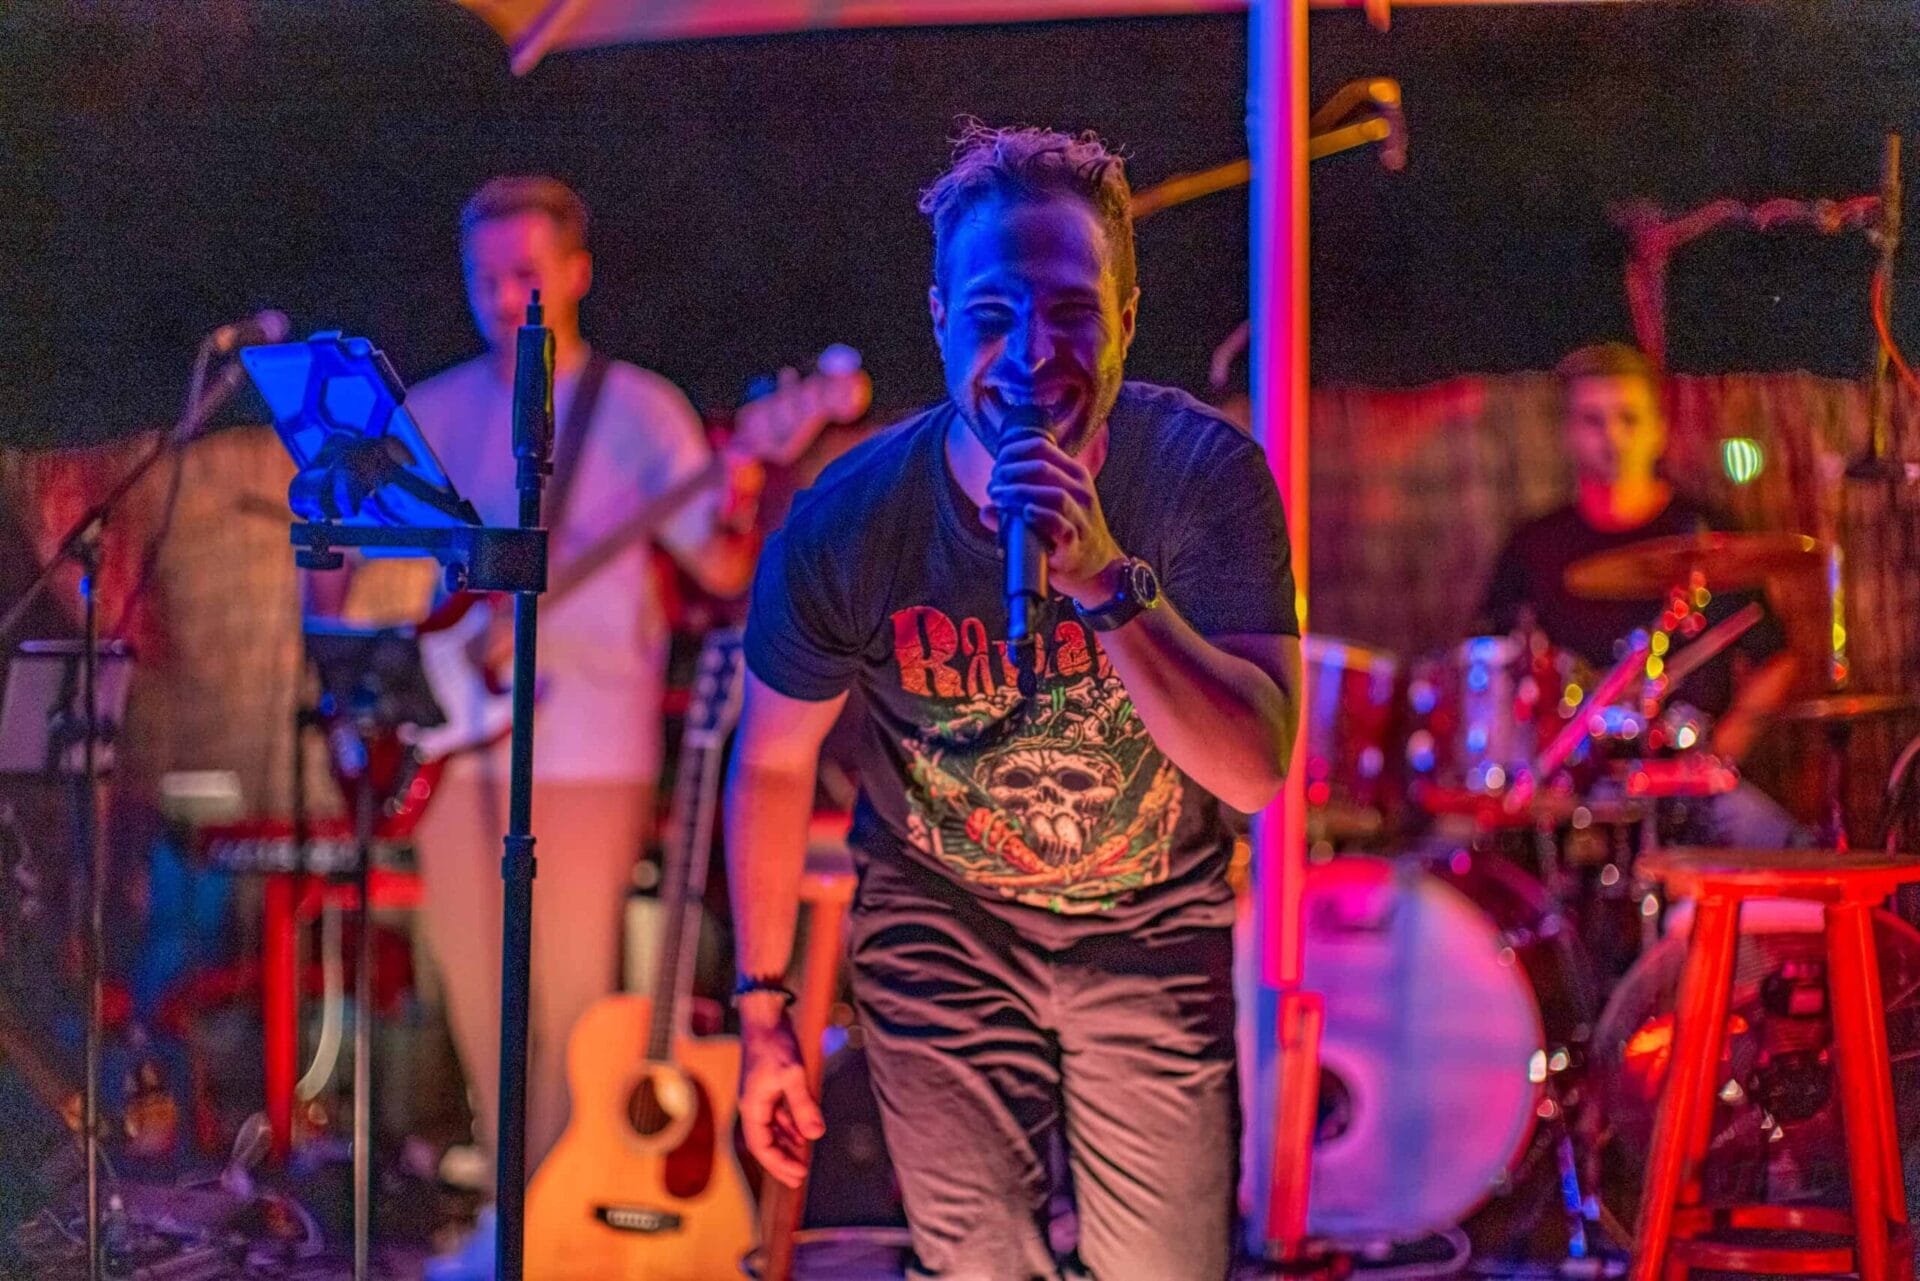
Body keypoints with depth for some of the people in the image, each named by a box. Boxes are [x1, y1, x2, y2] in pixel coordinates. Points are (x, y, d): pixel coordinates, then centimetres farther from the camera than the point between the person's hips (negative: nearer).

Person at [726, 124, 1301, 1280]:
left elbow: (1256, 768, -31)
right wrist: (763, 1008, 3)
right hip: (943, 925, 0)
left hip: (1151, 927, 0)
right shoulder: (848, 523, -20)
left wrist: (1105, 580, -45)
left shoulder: (1204, 473, -23)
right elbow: (776, 761, -3)